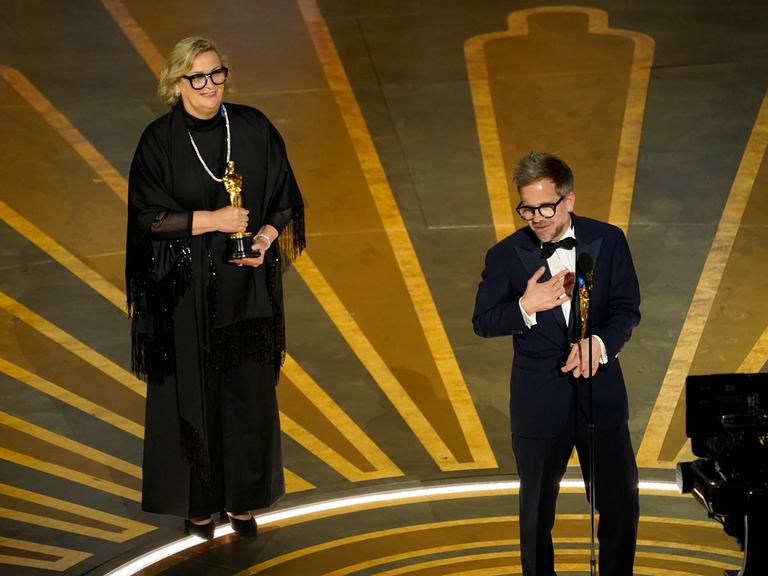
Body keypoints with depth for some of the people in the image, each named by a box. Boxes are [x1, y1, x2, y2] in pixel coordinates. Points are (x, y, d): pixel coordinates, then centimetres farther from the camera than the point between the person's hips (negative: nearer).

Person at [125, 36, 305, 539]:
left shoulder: (254, 129, -2)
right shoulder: (160, 141, -8)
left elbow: (285, 198, 4)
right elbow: (148, 216, -10)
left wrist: (266, 238, -14)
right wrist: (212, 220, -19)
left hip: (249, 285, 2)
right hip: (187, 289, -2)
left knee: (249, 390, 8)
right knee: (194, 394, 6)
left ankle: (242, 498, 24)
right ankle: (198, 500, 22)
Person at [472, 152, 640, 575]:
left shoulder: (609, 240, -4)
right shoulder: (505, 255, -7)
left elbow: (627, 309, -3)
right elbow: (482, 322, -2)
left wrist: (598, 342, -24)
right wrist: (525, 307, -22)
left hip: (601, 392, 1)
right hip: (539, 401, -1)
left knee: (621, 505, 9)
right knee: (536, 512, 13)